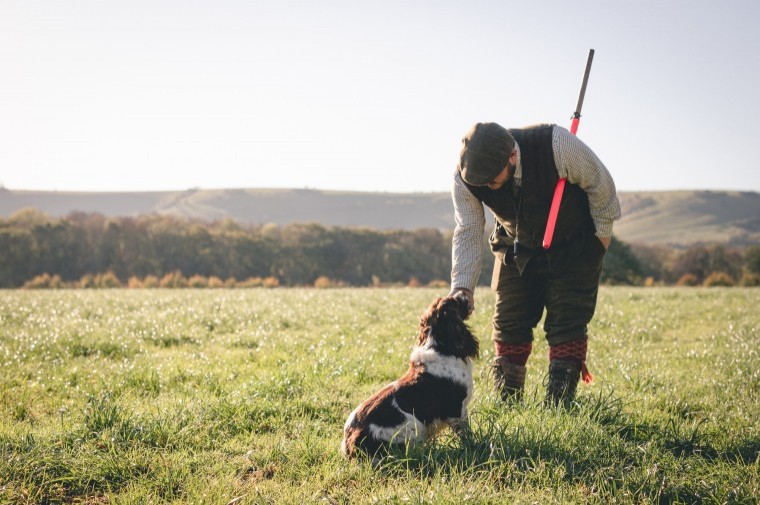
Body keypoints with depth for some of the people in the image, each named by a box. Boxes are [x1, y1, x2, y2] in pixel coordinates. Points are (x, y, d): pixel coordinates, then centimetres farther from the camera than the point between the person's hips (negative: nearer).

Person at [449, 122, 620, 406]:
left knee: (566, 324, -10)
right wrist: (462, 287, -28)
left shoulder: (556, 145, -36)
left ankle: (558, 406, -4)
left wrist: (603, 231, -8)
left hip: (574, 246, -3)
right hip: (517, 248, 3)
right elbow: (468, 233, -17)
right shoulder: (464, 179, -26)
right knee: (508, 323, 1)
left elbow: (598, 181, -19)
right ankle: (506, 404, 13)